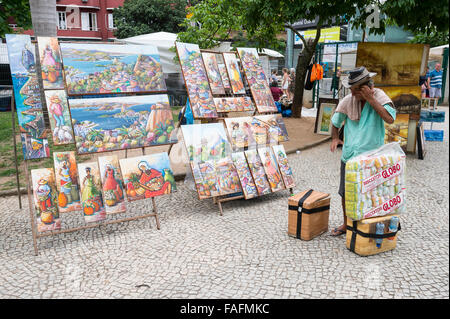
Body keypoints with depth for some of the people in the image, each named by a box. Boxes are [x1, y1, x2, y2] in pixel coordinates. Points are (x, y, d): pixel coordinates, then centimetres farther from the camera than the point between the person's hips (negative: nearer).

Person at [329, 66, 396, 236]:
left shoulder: (379, 96, -9)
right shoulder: (348, 100, 0)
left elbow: (390, 119, -26)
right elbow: (335, 121, 16)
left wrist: (370, 99, -24)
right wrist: (335, 138, 0)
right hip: (349, 155, 4)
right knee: (345, 193, 13)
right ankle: (346, 224, 32)